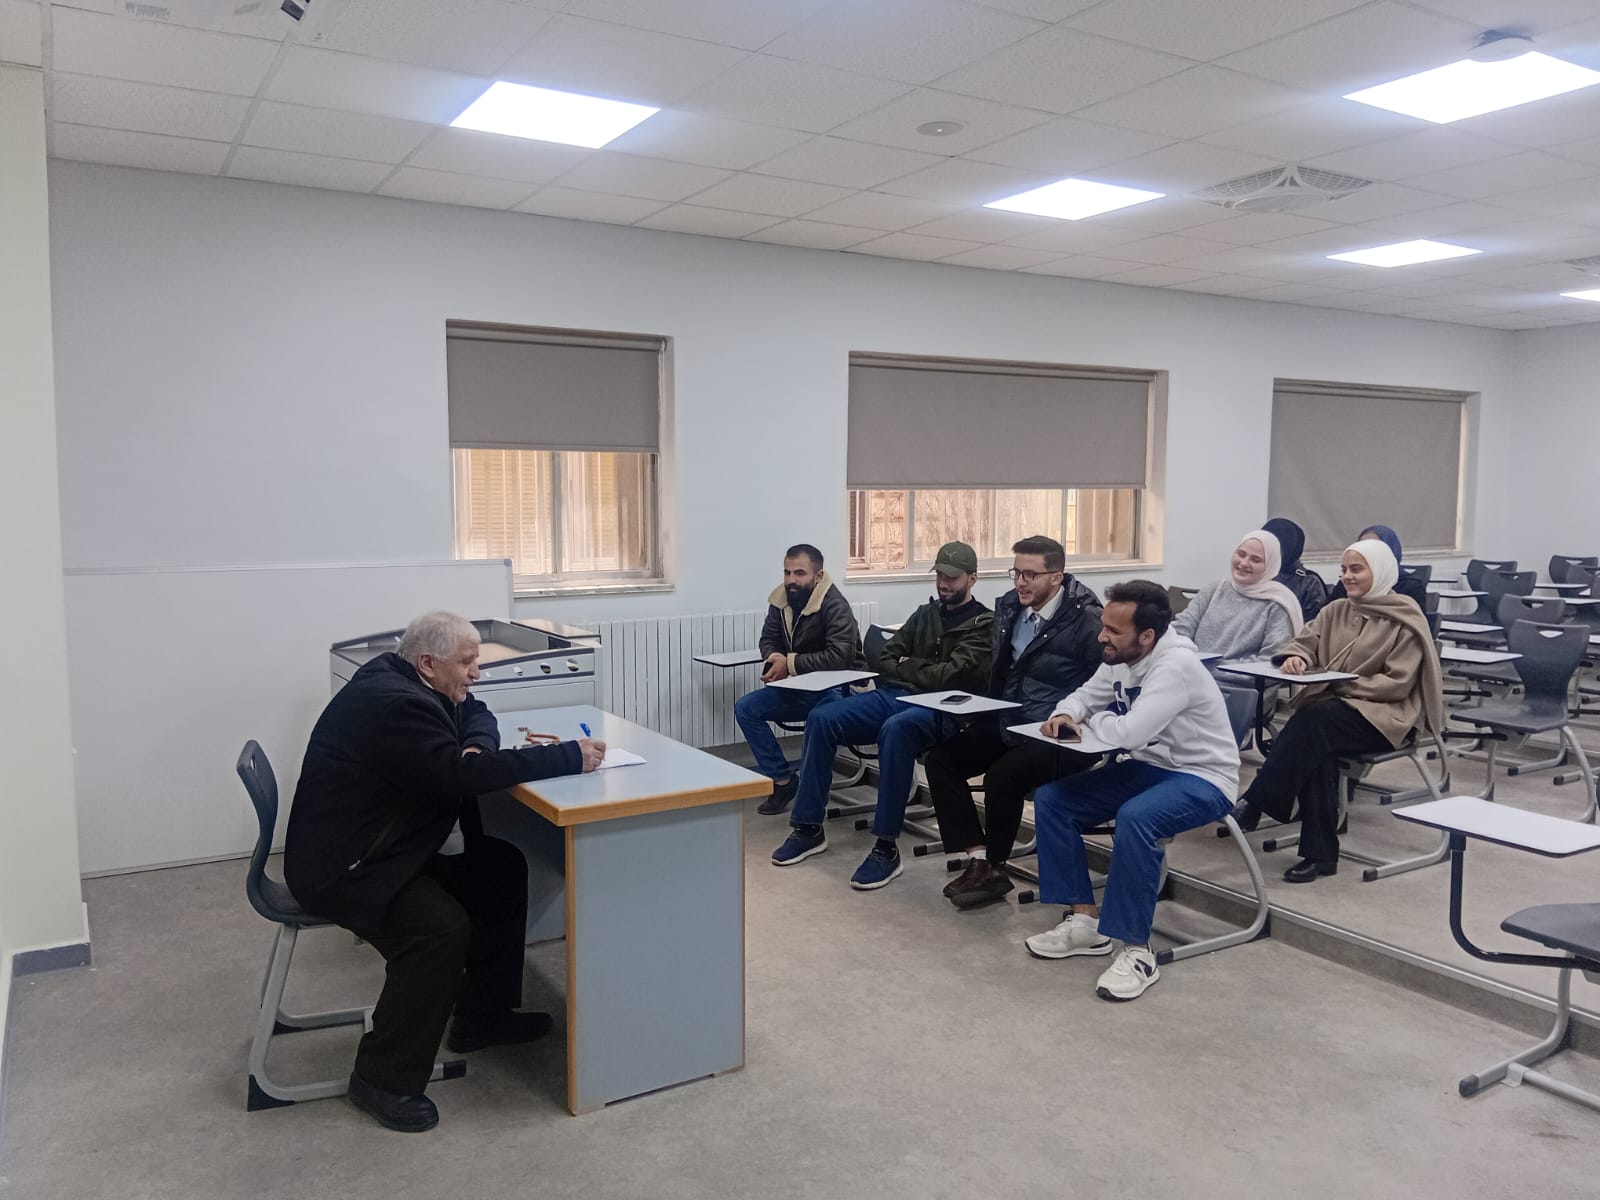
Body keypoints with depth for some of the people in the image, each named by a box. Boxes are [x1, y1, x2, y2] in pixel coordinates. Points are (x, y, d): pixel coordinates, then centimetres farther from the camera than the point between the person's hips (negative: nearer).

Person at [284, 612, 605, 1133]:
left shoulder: (398, 679, 5)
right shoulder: (395, 705, -26)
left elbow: (474, 713, 15)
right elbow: (462, 775, -32)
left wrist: (476, 747, -11)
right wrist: (572, 756, -27)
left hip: (379, 849, 11)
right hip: (339, 869, -11)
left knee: (502, 866, 8)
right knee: (442, 928, -30)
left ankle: (483, 1013, 18)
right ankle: (383, 1078, -11)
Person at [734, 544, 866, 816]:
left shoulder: (833, 604, -20)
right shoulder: (781, 599, 1)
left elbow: (840, 656, -29)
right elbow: (769, 639, 13)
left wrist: (790, 663, -23)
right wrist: (774, 658, -12)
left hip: (838, 687, -7)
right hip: (800, 689, 8)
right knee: (745, 708, -6)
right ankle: (781, 779, 1)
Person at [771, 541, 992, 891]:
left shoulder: (982, 625, 1)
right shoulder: (925, 614, 22)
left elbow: (951, 676, -12)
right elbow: (885, 661, 17)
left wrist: (906, 667, 1)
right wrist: (917, 671, -2)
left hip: (939, 709, -7)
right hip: (894, 695, 7)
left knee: (895, 729, -41)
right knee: (821, 718, -15)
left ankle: (886, 848, -32)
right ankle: (808, 826, -8)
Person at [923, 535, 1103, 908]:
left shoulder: (1085, 621, -15)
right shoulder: (1009, 606, 6)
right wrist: (985, 714, 8)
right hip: (1007, 723, 8)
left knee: (1002, 776, -29)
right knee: (939, 759, -5)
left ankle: (995, 867, -1)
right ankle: (979, 861, -5)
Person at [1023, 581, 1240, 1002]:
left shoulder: (1176, 664, -27)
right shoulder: (1120, 659, -2)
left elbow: (1128, 733, -36)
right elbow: (1084, 696, 13)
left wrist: (1089, 723, -13)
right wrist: (1066, 714, -13)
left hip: (1202, 778, -8)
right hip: (1148, 767, 9)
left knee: (1135, 818, -38)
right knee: (1051, 799, -5)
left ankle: (1136, 951, -23)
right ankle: (1085, 920, 0)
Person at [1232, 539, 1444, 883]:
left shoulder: (1405, 621, -2)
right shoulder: (1336, 611, 15)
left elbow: (1398, 684, -9)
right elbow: (1304, 642, 8)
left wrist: (1343, 685, -17)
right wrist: (1295, 658, -16)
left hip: (1382, 715, -4)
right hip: (1329, 707, 4)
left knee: (1313, 720, -35)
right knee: (1317, 749, -31)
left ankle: (1253, 805, -32)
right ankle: (1320, 853, -28)